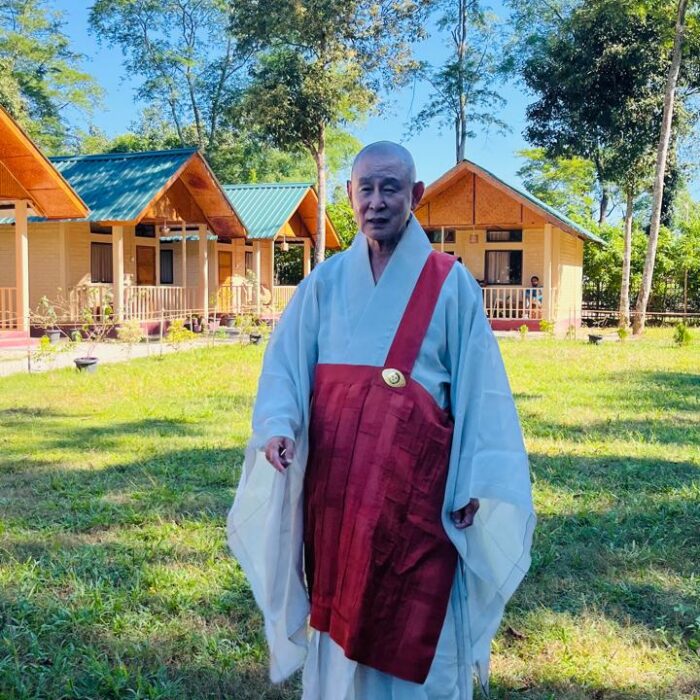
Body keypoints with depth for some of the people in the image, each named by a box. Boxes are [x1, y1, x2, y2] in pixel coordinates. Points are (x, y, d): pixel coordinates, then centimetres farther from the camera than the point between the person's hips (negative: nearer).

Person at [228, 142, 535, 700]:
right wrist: (278, 426, -17)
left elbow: (479, 388, -3)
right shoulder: (325, 283, 6)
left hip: (416, 483, -2)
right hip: (335, 479, 3)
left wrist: (476, 482, -8)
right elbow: (284, 363, 2)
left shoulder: (451, 284, -2)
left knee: (416, 627, 5)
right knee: (339, 607, 14)